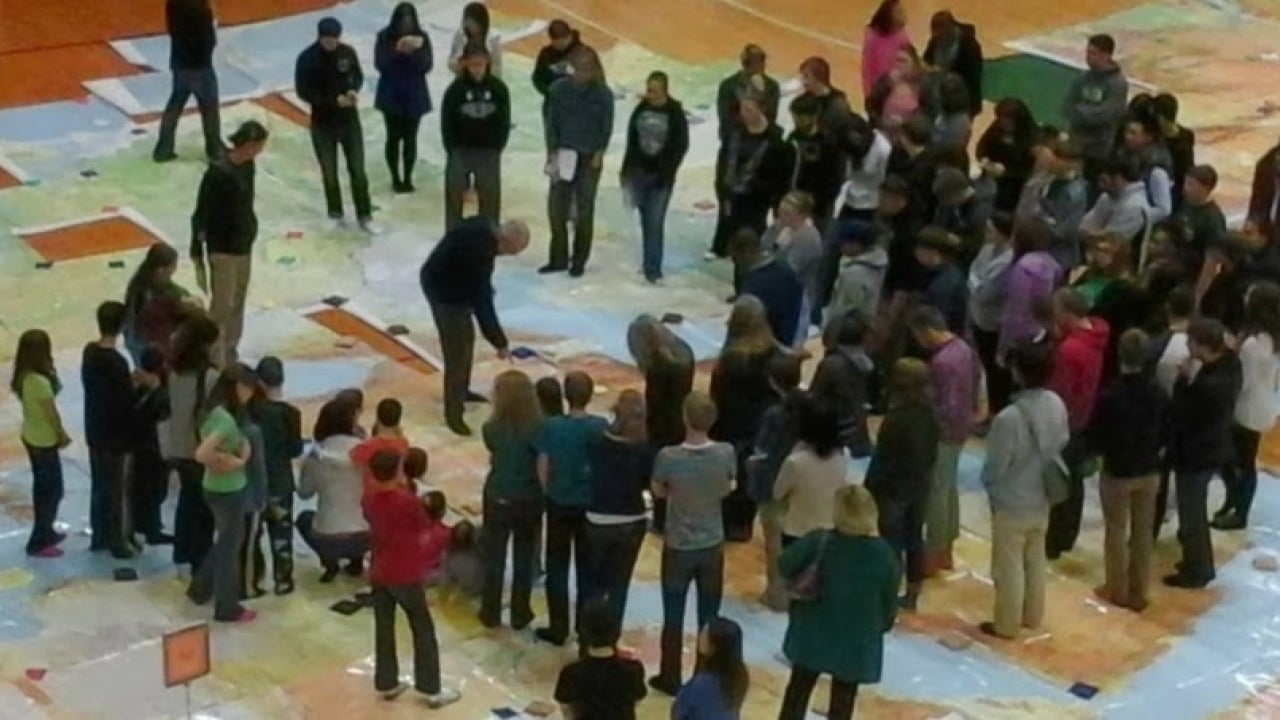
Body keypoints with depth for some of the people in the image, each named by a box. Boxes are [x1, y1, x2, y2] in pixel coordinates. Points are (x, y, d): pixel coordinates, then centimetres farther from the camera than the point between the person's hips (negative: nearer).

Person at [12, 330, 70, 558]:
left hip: (31, 437, 9)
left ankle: (45, 532, 38)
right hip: (44, 441, -9)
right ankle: (38, 543, 11)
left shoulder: (23, 376, -3)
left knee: (43, 487, 24)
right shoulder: (40, 381, -30)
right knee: (53, 490, 5)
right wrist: (62, 435, -6)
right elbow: (52, 414, -18)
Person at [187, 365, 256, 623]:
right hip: (228, 491, -9)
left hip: (217, 487, 9)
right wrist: (232, 462, -23)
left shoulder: (213, 411, 2)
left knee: (225, 541, 26)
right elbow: (202, 454, -36)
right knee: (230, 546, 8)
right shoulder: (226, 419, -27)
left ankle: (200, 588, 37)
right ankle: (227, 608, 22)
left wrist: (239, 455, -11)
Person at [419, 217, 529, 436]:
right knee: (457, 351, -4)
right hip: (444, 292, -10)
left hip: (444, 280, 10)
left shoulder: (484, 228, -9)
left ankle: (462, 391, 42)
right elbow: (483, 302, -30)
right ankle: (453, 413, 6)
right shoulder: (479, 253, -35)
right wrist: (500, 343, -22)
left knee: (466, 337, 23)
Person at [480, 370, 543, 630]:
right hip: (529, 501, 0)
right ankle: (520, 614, 24)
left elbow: (492, 455, 2)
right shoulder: (538, 428, -17)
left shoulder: (491, 428, -15)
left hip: (497, 499, 0)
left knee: (494, 558, 16)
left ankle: (491, 613, 25)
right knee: (524, 559, 15)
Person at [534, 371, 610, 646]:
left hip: (559, 504, -1)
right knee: (588, 567, 15)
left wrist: (549, 494, 10)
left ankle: (558, 629, 16)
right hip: (591, 504, 1)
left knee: (557, 567, 12)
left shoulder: (550, 426, -16)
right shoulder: (600, 426, -14)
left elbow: (542, 468, -8)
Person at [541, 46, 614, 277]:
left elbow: (607, 126, 0)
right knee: (556, 208, 3)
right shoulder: (559, 89, -3)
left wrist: (599, 153, -8)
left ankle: (579, 261, 11)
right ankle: (558, 258, 15)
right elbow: (551, 122, 1)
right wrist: (553, 152, -6)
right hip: (563, 155, 2)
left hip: (589, 158, -2)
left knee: (584, 210, 3)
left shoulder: (603, 93, -5)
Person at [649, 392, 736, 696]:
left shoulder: (668, 457, -24)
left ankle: (670, 680, 27)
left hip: (678, 547, -2)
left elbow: (659, 492, -5)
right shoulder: (726, 453, -18)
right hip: (712, 545, 2)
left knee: (673, 617, 15)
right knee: (709, 617, 16)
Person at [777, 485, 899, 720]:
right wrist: (882, 626, 12)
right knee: (843, 700, 13)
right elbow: (889, 601, -7)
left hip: (813, 634, 1)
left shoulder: (817, 542, -18)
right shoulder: (882, 554, -17)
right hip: (856, 641, -1)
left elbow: (784, 568, -12)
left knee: (799, 689, 20)